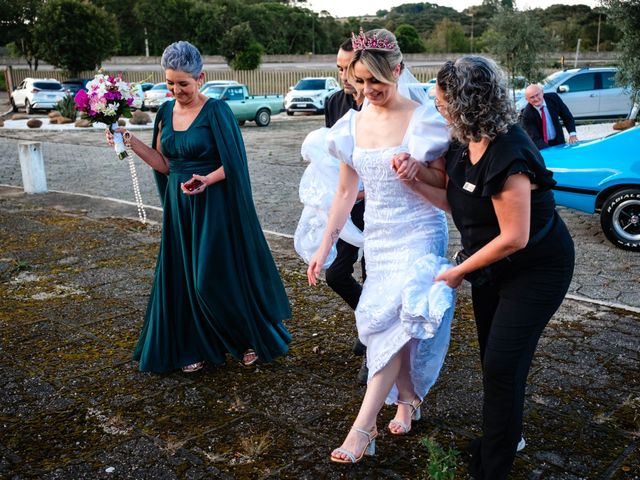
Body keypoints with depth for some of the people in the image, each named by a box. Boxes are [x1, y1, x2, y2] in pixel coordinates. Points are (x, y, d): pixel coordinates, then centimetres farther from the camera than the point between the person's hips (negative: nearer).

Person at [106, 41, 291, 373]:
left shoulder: (216, 111, -11)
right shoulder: (166, 113, 8)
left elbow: (233, 163, -12)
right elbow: (164, 165, 8)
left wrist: (208, 180, -28)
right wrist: (130, 141, 1)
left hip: (214, 206, -6)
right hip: (179, 205, 6)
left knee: (216, 278, -2)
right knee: (184, 277, 9)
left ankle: (251, 339, 21)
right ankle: (196, 346, 25)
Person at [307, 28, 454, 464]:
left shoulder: (424, 120, -11)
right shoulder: (352, 125, 3)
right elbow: (346, 193, 10)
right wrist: (324, 248, 10)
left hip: (419, 235, -5)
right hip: (377, 237, 5)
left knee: (393, 322, -14)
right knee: (386, 324, 10)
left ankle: (362, 428, -9)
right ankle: (408, 400, 32)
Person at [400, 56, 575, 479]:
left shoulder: (508, 157, -31)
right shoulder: (465, 144, -4)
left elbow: (515, 238, -28)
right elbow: (455, 201, 3)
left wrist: (459, 272, -18)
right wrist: (415, 182, -13)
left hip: (537, 269, -8)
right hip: (493, 265, 8)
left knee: (502, 364, -6)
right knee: (494, 359, 17)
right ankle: (504, 437, 40)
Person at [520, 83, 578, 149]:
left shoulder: (553, 98, -11)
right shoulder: (527, 115, -22)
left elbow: (567, 116, -2)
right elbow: (535, 139, -24)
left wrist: (572, 134, -17)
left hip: (559, 141, 3)